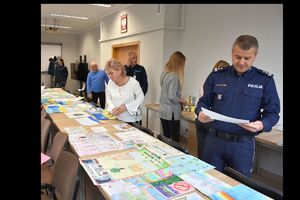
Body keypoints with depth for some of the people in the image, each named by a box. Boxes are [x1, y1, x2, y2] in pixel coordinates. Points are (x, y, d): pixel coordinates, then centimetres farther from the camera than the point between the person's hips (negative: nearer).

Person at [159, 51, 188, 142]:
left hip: (163, 111, 8)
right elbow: (172, 97, -20)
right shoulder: (174, 76, -18)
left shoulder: (164, 72, 8)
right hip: (171, 112, -8)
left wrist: (179, 97, 11)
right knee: (174, 139, 2)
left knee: (166, 138, 15)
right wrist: (182, 101, -4)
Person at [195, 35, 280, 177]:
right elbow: (204, 101, 6)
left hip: (243, 144, 0)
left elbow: (272, 112, 1)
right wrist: (201, 112, -16)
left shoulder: (265, 81, -2)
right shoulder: (216, 76, 1)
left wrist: (262, 125, -20)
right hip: (214, 140, 1)